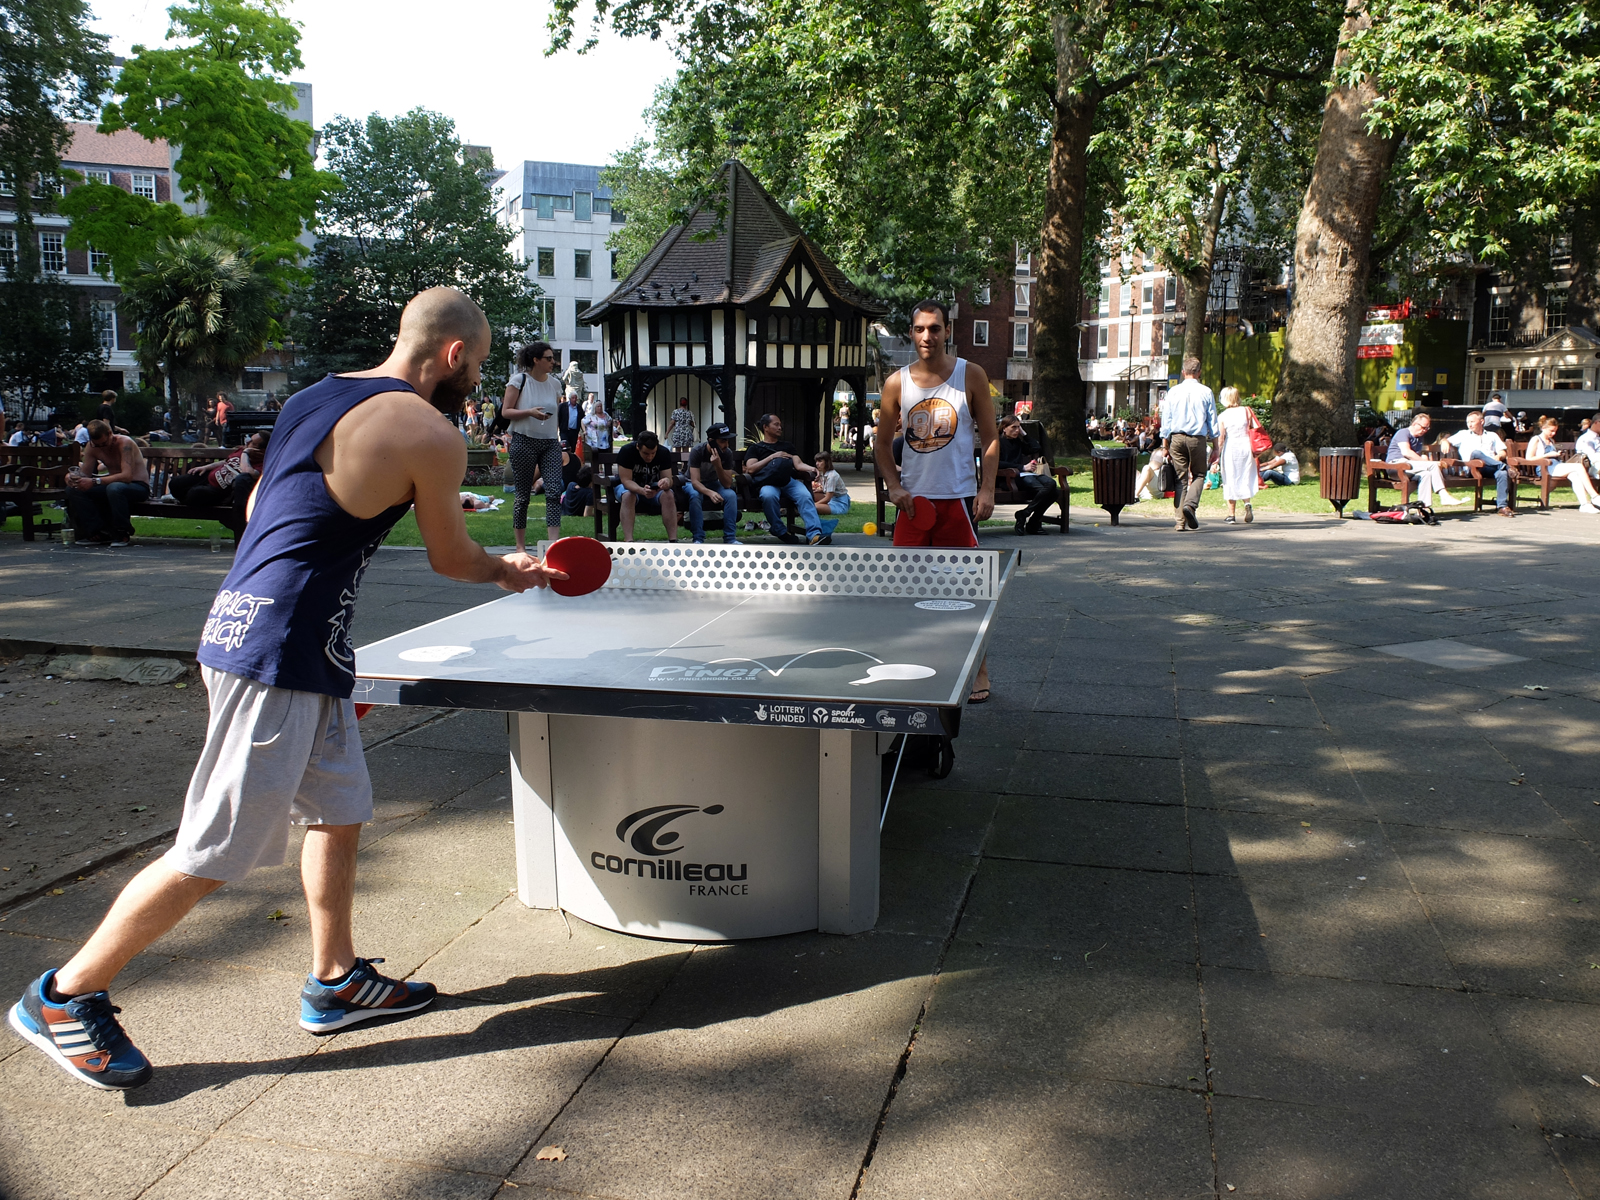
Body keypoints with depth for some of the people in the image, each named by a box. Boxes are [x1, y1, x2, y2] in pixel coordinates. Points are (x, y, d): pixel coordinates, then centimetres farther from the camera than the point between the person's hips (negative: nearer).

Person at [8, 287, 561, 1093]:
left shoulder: (315, 397, 13)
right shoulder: (429, 434, -12)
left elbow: (257, 507, 19)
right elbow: (451, 558, 0)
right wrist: (510, 573, 19)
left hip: (246, 623, 10)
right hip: (278, 656, -10)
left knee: (340, 810, 18)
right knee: (215, 855, 1)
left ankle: (336, 981, 30)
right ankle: (65, 995, 16)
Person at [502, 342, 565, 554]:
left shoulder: (555, 383, 10)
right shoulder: (519, 380, -3)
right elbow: (505, 411, -6)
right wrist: (529, 412, -19)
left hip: (550, 443, 4)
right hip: (524, 441, -4)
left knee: (554, 492, -11)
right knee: (523, 495, 2)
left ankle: (554, 542, -15)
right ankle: (520, 546, 12)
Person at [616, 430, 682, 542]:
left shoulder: (664, 453, -16)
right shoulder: (626, 451, -25)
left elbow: (668, 478, -17)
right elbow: (626, 480, -27)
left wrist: (666, 482, -44)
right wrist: (642, 491, -47)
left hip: (654, 487, 2)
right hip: (630, 486, -2)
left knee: (668, 495, -30)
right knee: (628, 495, -37)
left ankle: (673, 540, -33)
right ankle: (628, 541, -43)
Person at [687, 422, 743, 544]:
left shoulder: (727, 454, -17)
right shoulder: (697, 451, -26)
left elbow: (727, 484, -20)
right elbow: (695, 481, -33)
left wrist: (718, 465, -37)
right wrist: (710, 493, -52)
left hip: (714, 484, 3)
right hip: (696, 485, -3)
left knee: (731, 495, -27)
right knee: (695, 496, -37)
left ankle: (730, 539, -24)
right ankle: (698, 539, -32)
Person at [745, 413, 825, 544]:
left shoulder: (787, 446, 31)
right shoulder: (755, 448, 21)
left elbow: (798, 464, 16)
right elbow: (751, 469, 3)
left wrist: (812, 468, -6)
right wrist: (772, 457, -1)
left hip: (789, 480, 3)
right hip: (768, 482, -3)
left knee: (805, 496, -31)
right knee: (769, 496, -39)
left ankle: (814, 534, -45)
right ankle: (780, 532, -22)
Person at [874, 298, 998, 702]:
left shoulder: (971, 376, 0)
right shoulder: (896, 383, 4)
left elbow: (990, 437, 2)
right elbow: (883, 444, 11)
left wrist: (987, 489, -8)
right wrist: (893, 485, -4)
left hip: (958, 498, -2)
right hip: (913, 498, 2)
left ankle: (979, 672, 12)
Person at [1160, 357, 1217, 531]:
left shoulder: (1173, 392, 3)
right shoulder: (1206, 392, 1)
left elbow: (1166, 421, 4)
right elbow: (1213, 422, 3)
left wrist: (1165, 446, 10)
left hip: (1177, 438, 1)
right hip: (1198, 438, -1)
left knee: (1181, 478, 6)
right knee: (1199, 475, 13)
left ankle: (1181, 521, 2)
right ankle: (1190, 504, -14)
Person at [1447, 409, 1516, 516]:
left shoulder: (1492, 435, 30)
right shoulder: (1464, 434, 27)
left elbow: (1503, 452, 21)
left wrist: (1498, 456, -3)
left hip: (1493, 467, 2)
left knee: (1502, 473, -34)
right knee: (1476, 453, -36)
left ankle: (1502, 506, -38)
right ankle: (1506, 467, -39)